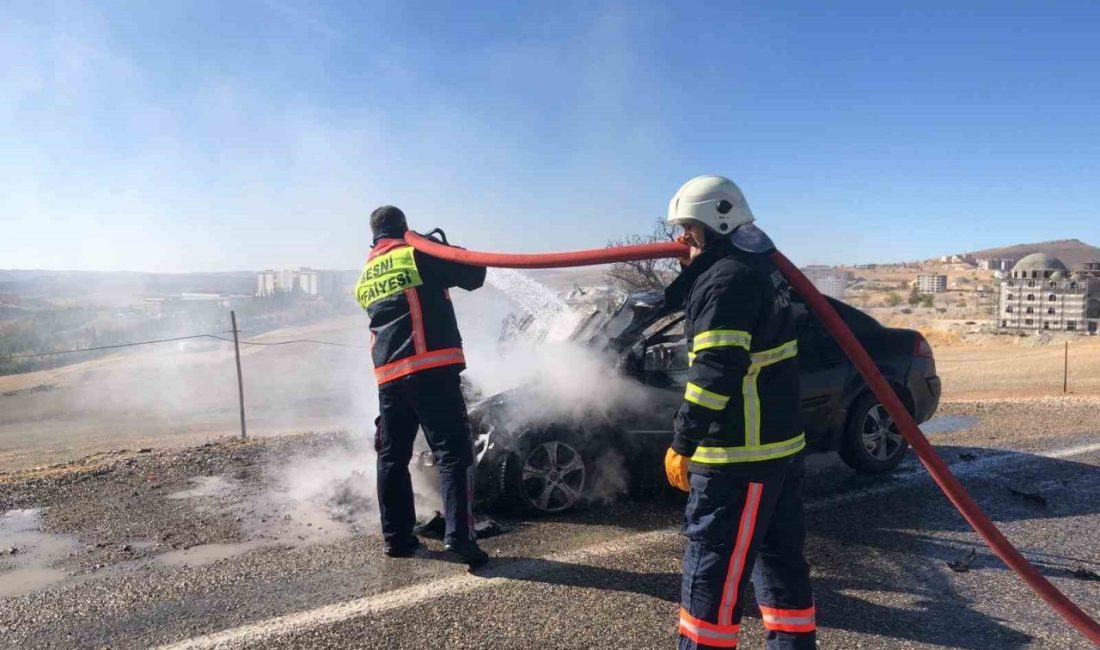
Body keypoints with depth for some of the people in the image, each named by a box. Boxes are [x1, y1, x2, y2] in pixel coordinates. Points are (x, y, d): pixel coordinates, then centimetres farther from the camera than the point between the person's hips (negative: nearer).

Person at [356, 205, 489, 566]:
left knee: (392, 457, 14)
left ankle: (396, 537, 19)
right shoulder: (417, 255, -1)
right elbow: (473, 277, 0)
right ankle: (458, 535, -12)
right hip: (432, 368, -6)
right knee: (453, 452, -5)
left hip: (389, 375, 7)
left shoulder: (365, 277, 20)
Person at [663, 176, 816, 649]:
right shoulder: (756, 269, 16)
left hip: (740, 453, -11)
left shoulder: (727, 278, -16)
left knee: (712, 566, -1)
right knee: (777, 554, 19)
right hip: (777, 443, 11)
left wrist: (683, 442, -20)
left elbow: (717, 370, -24)